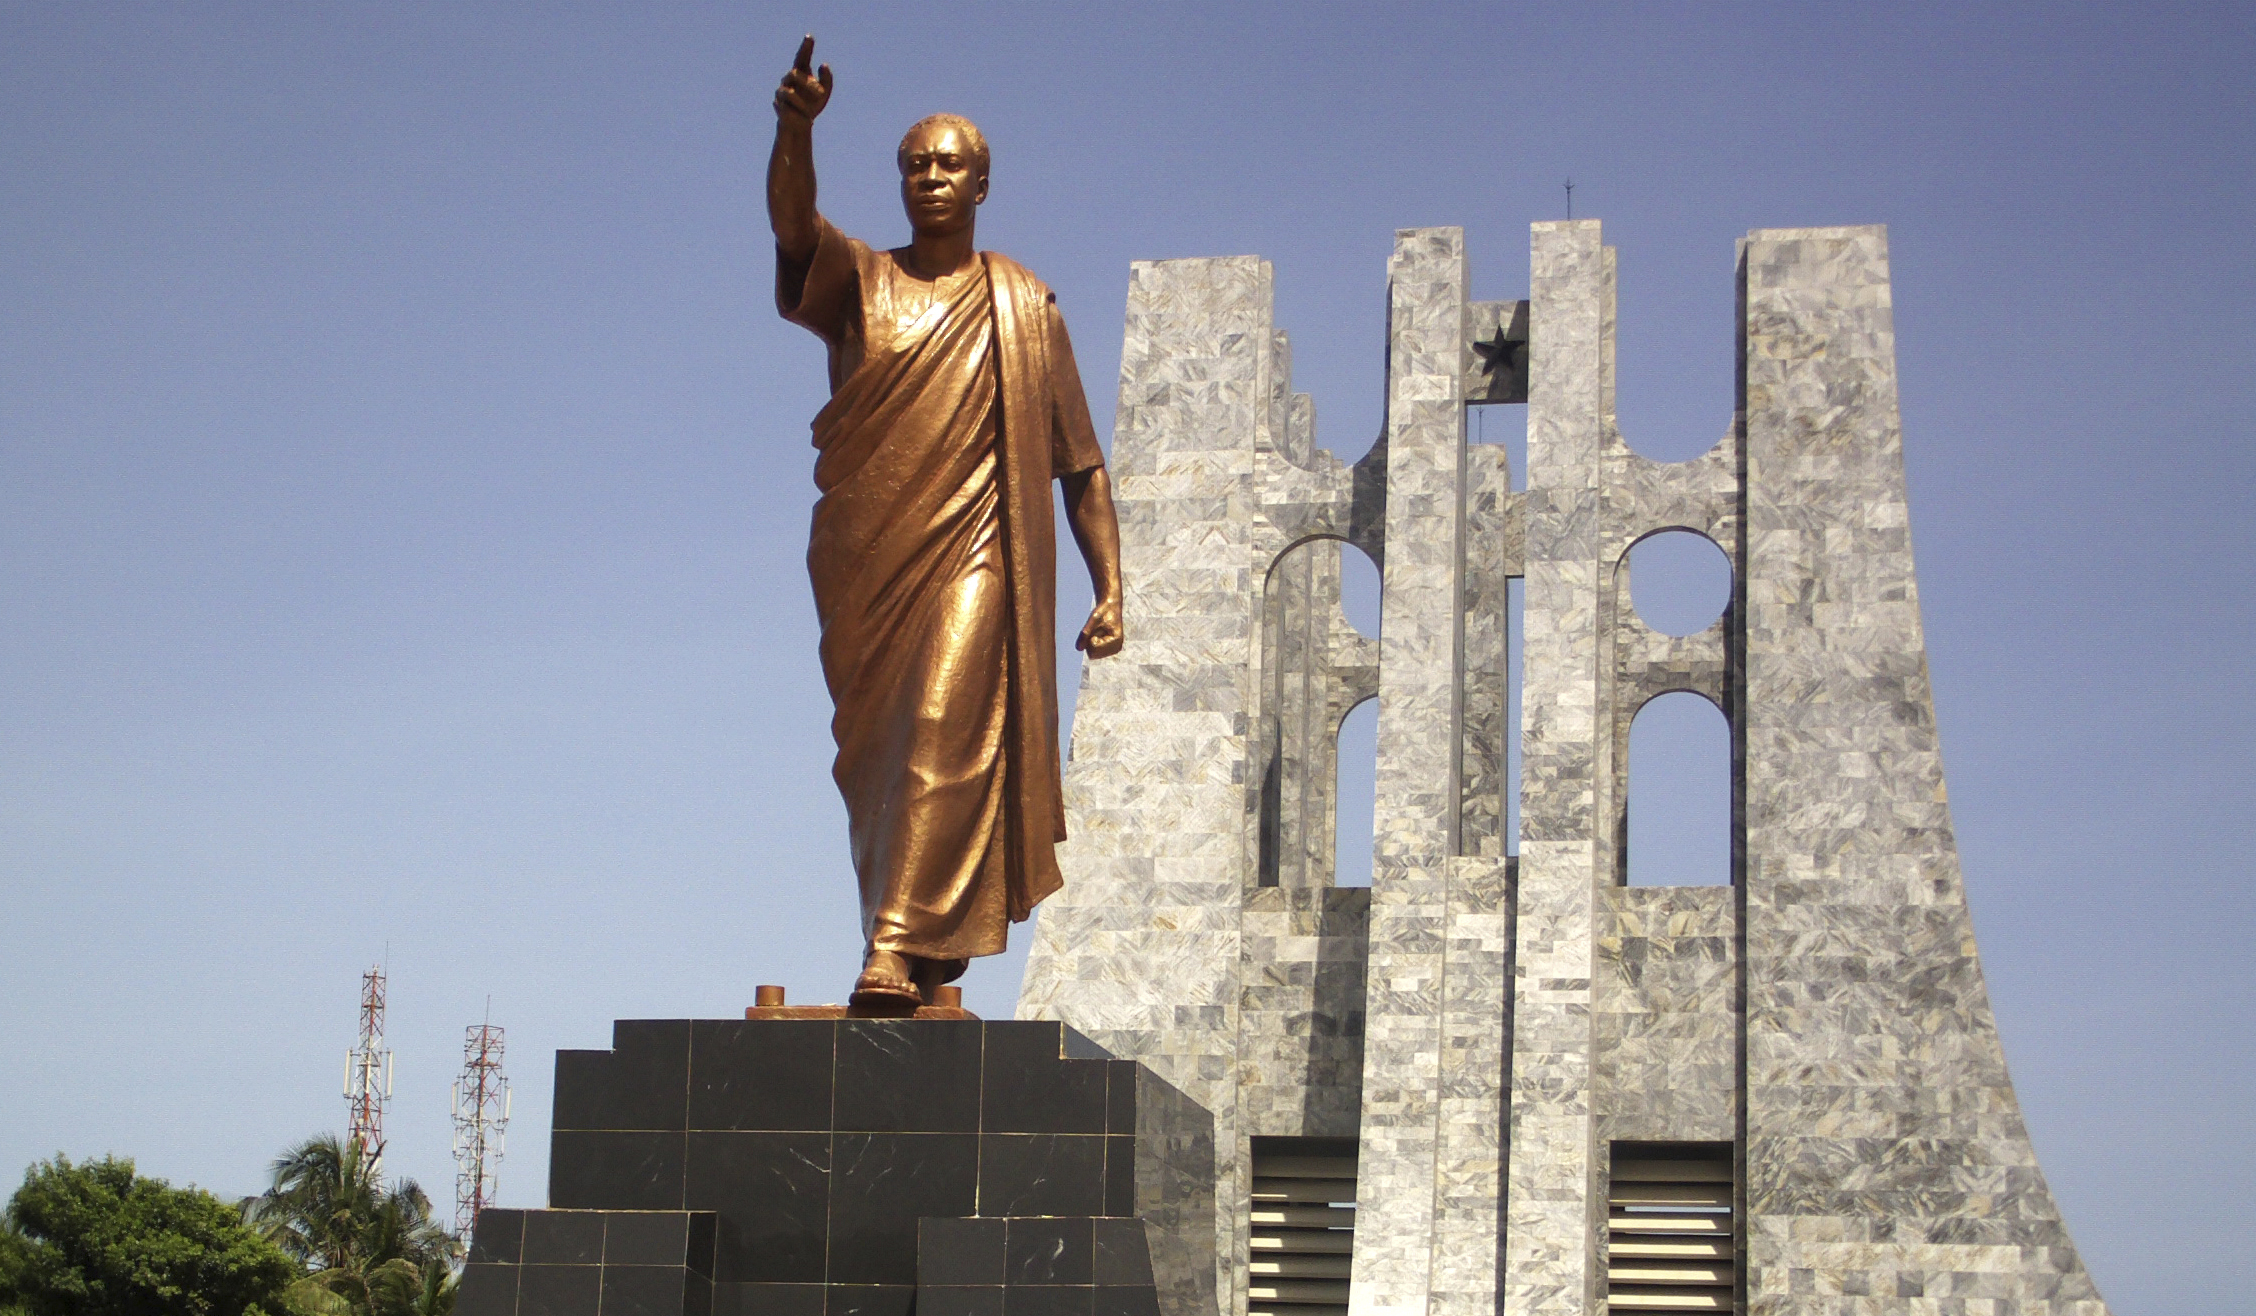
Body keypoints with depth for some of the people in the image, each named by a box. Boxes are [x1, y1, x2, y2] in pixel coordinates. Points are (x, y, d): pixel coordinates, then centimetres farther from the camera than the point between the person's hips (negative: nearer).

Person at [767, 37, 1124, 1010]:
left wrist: (1109, 589, 1)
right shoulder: (854, 281, 10)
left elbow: (1080, 464, 9)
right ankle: (934, 932, 23)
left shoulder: (1023, 307, 10)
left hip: (974, 554, -2)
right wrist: (795, 130, -34)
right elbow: (791, 220, -14)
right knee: (873, 753, 7)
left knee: (944, 733, -18)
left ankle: (899, 946, -21)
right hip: (864, 557, 2)